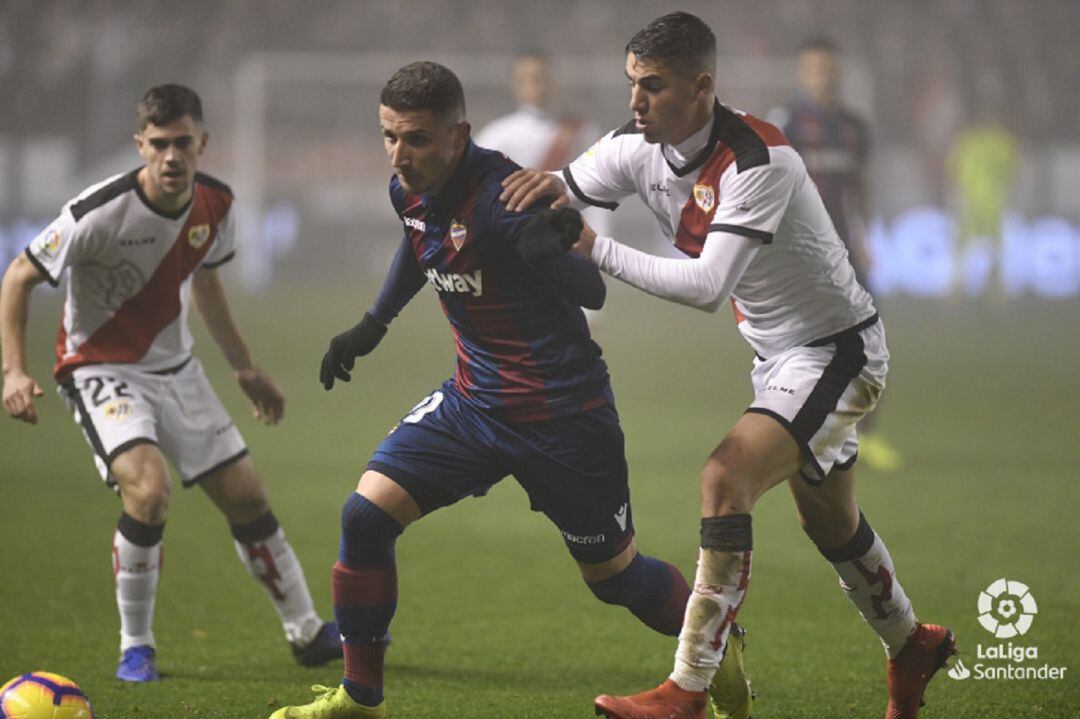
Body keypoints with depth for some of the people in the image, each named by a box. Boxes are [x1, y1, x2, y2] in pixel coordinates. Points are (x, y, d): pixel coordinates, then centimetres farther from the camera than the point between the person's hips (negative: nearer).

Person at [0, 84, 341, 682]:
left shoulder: (215, 205, -6)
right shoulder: (100, 213, -25)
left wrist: (243, 366, 22)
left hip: (174, 367, 6)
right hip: (101, 369, -6)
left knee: (246, 495, 5)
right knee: (149, 485, -28)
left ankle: (307, 634, 22)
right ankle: (136, 647, -10)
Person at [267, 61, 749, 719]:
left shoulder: (502, 199, -26)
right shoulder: (409, 192, -2)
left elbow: (591, 294, -26)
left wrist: (557, 248, -46)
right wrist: (374, 325, 29)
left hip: (562, 412, -7)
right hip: (474, 398, 7)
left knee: (615, 576, 6)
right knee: (366, 515, -8)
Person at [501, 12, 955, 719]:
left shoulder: (758, 161, -30)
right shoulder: (639, 148, -8)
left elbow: (706, 285, -37)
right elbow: (561, 198, 0)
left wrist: (599, 250, -35)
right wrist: (548, 183, -24)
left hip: (837, 349, -9)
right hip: (777, 352, 9)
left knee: (726, 477, -25)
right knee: (829, 520, 21)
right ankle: (911, 646, 47)